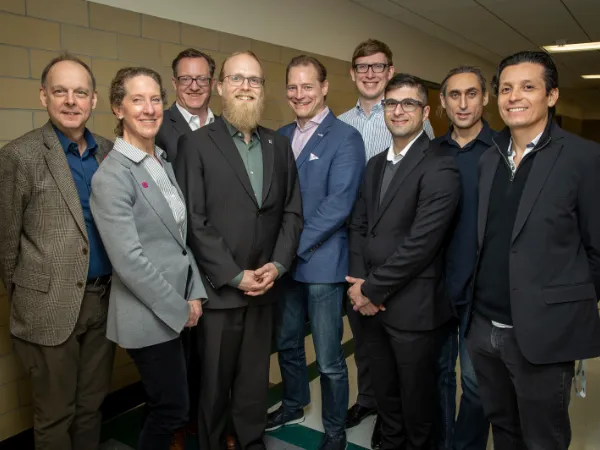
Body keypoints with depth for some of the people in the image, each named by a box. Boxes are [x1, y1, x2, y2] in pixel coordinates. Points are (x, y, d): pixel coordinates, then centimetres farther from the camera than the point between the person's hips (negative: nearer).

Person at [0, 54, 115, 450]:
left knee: (92, 404, 19)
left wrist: (114, 288, 3)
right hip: (51, 305, -4)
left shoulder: (111, 151, 5)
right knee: (55, 413, 12)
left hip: (104, 299, 4)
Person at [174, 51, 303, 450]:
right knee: (214, 381, 11)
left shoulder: (280, 146, 9)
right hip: (218, 289, -3)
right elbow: (194, 221, -10)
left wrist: (278, 265, -6)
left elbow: (292, 212, 7)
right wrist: (235, 276, -13)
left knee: (256, 377, 16)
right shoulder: (196, 144, -4)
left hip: (264, 287, 4)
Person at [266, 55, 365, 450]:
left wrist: (294, 247, -18)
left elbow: (338, 205, -17)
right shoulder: (281, 136, 10)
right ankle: (294, 405, 44)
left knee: (329, 359, 4)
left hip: (322, 263, -6)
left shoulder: (345, 138, -9)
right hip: (283, 260, 6)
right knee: (287, 343, 21)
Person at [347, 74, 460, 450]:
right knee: (385, 395, 22)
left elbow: (421, 243, -21)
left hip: (413, 307, -6)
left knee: (416, 401, 13)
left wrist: (373, 289, -14)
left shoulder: (440, 168, -14)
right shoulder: (375, 165, 11)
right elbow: (359, 226, 9)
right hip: (372, 303, 7)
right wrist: (360, 283, -5)